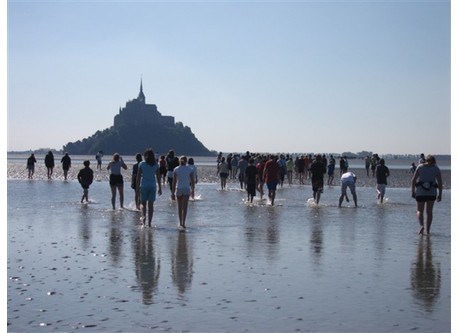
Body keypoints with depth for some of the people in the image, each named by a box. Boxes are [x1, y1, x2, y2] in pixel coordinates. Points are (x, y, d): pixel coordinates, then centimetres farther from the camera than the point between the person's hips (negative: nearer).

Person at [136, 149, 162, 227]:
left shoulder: (141, 164, -2)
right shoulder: (155, 165, 2)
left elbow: (138, 176, -3)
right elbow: (158, 177, 4)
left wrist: (137, 187, 2)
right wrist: (160, 188, 12)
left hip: (144, 185, -1)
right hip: (152, 186, 1)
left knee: (143, 203, 12)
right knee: (151, 205, 5)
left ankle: (143, 217, -12)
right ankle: (149, 223, 5)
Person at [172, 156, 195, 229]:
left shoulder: (176, 169, -1)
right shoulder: (189, 169, -2)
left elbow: (174, 182, -3)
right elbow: (192, 181, 0)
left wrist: (173, 192, 3)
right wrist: (192, 190, 11)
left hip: (178, 189, 1)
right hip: (186, 189, -1)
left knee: (180, 207, 15)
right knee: (185, 207, -7)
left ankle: (181, 223, 24)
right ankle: (183, 223, -21)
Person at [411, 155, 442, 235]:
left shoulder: (420, 167, 3)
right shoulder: (436, 168, 5)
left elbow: (413, 180, -1)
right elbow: (440, 182, -1)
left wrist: (413, 191, 4)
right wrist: (440, 194, 3)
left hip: (420, 192, -1)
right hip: (432, 192, 1)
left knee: (420, 211, 7)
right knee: (429, 212, 12)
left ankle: (421, 226, -18)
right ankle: (428, 230, 10)